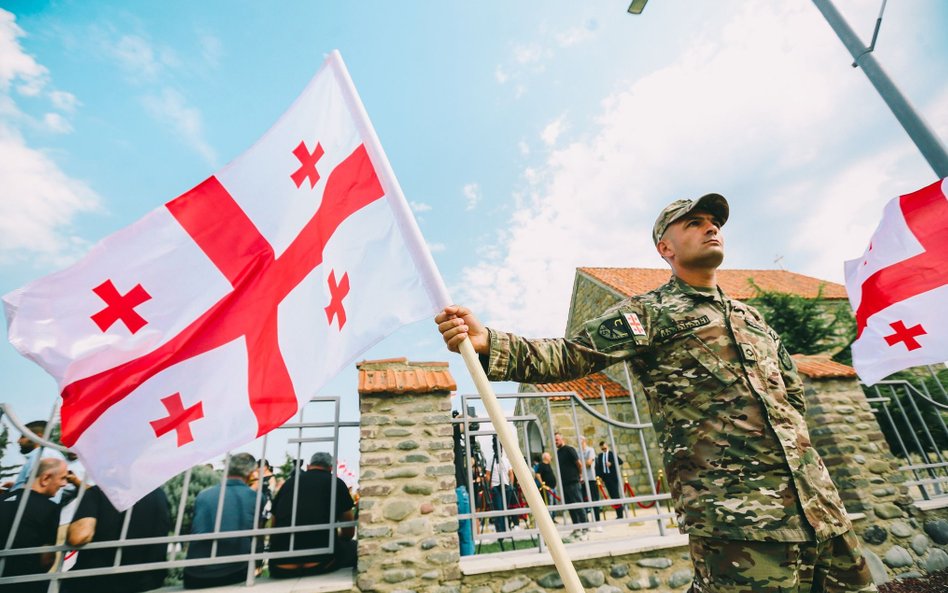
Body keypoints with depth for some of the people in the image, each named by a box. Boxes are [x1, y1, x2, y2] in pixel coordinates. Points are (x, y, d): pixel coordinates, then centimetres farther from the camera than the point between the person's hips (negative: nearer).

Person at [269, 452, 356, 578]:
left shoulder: (288, 482, 17)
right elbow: (349, 533, 19)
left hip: (281, 566, 4)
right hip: (321, 562, -4)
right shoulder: (336, 483, 10)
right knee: (354, 547, 25)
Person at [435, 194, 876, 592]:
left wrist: (788, 436, 11)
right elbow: (571, 355, -16)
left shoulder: (751, 317, 18)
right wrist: (487, 343, -30)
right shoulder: (649, 312, -4)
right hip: (733, 516, -7)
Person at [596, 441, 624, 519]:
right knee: (612, 495, 4)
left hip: (613, 477, -4)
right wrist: (600, 476, -1)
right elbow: (599, 466, 8)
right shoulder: (599, 456, 10)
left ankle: (620, 514, 0)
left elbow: (620, 461, -8)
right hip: (605, 477, 4)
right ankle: (618, 513, 10)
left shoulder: (612, 454, -1)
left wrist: (611, 464, -18)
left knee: (616, 494, -6)